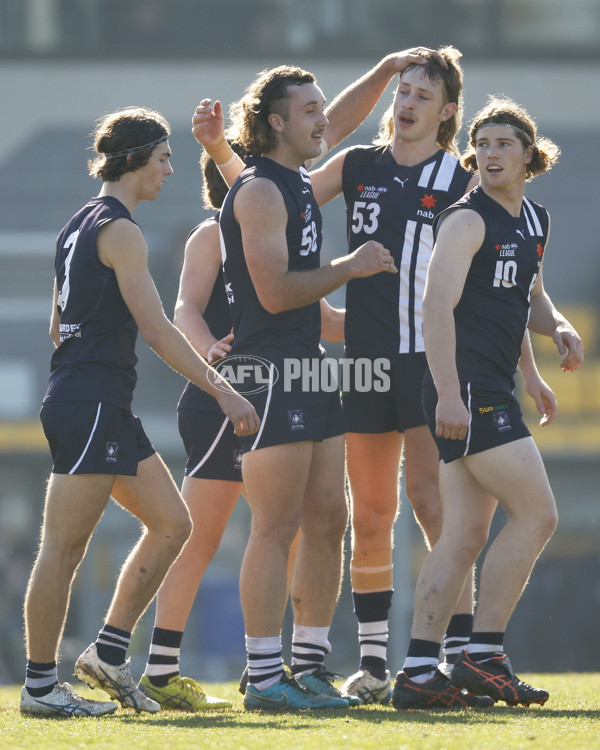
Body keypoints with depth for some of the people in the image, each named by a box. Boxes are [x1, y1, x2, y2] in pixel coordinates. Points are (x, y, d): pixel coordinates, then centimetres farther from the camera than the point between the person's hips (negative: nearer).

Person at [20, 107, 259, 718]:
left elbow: (59, 326, 23)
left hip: (106, 408, 10)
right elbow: (155, 329, -17)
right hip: (90, 405, -10)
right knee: (63, 549, -6)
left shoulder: (80, 226, 17)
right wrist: (222, 390, -17)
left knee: (170, 522, 11)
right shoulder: (118, 230, -12)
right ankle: (40, 686, -2)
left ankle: (108, 652, 13)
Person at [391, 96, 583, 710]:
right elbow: (437, 305, -18)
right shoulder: (468, 220, -9)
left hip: (492, 392, 9)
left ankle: (418, 672, 2)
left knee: (466, 533, 4)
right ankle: (482, 657, -9)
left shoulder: (533, 221, 18)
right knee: (537, 514, -12)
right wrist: (447, 393, -27)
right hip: (466, 389, -9)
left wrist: (558, 327, 10)